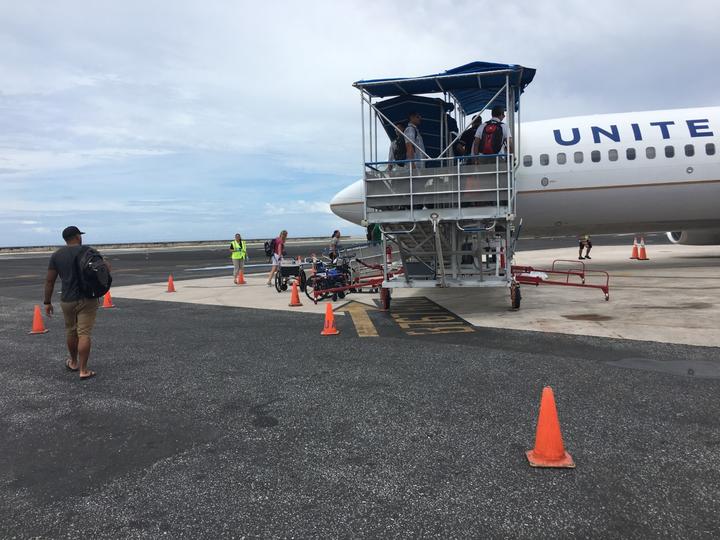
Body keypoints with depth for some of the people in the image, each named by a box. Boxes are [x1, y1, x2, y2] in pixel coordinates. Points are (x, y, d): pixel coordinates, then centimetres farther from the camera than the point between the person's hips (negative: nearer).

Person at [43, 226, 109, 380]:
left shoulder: (56, 255, 3)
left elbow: (49, 281, 3)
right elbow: (105, 268, -6)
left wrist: (47, 302, 9)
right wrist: (107, 264, 16)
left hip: (67, 301, 4)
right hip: (87, 299, -3)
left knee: (70, 331, 21)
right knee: (84, 334, -4)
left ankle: (73, 363, 39)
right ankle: (83, 370, -4)